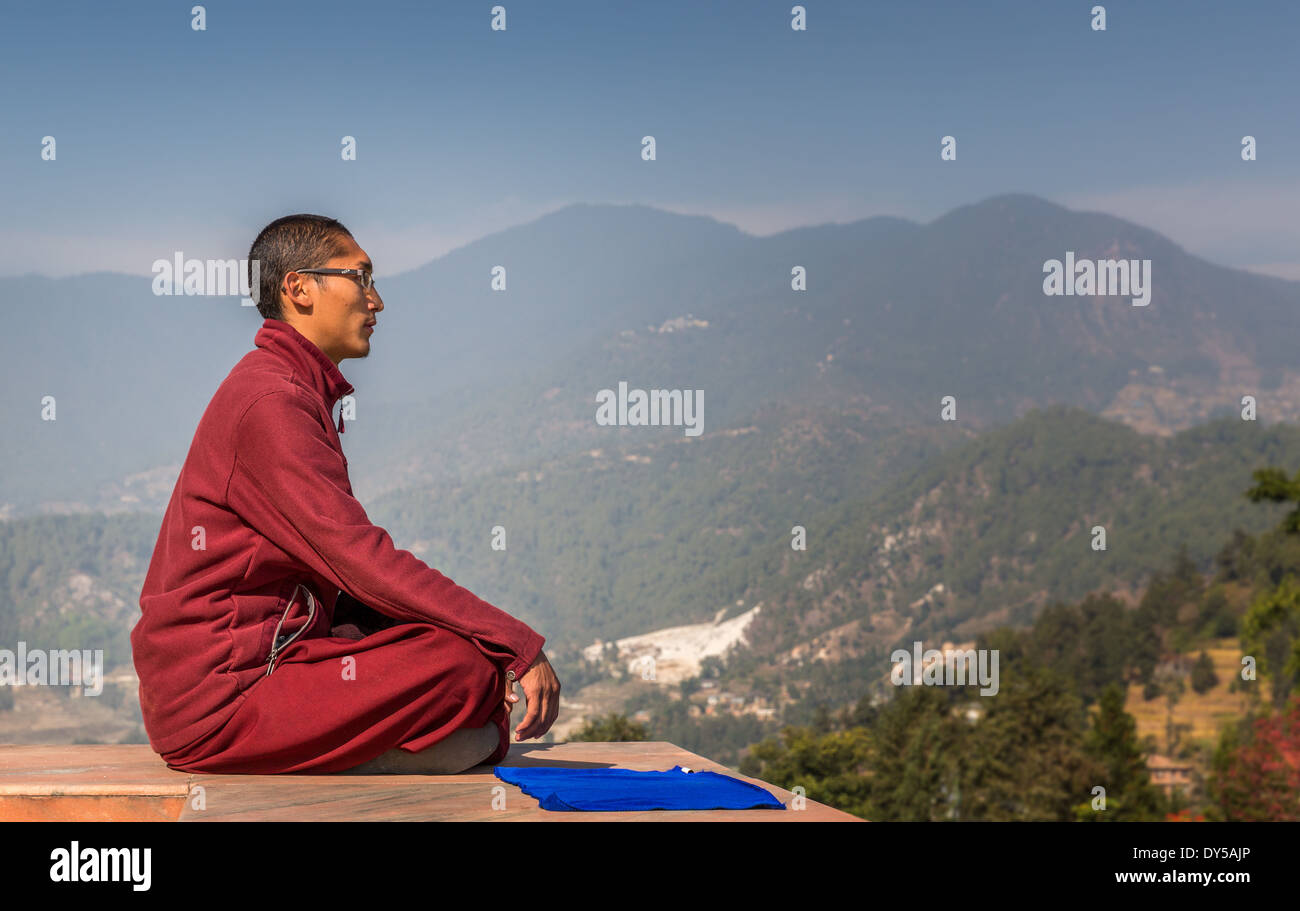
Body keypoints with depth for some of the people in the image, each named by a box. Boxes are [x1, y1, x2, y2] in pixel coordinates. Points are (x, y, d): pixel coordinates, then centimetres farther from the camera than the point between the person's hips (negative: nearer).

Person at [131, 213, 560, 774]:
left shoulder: (298, 393, 19)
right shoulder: (269, 402, -14)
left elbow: (340, 574, 18)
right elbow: (365, 562, -20)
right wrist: (519, 644, -17)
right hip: (215, 703, -10)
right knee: (467, 665, -20)